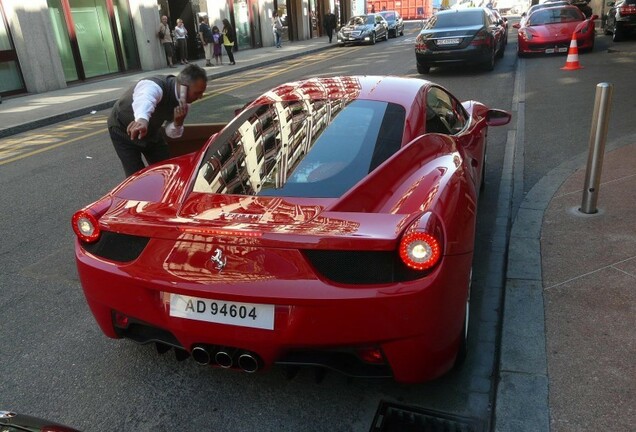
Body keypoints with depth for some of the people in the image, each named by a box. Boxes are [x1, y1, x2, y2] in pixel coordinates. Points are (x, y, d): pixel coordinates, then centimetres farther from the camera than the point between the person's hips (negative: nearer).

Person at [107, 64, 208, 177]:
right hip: (123, 130, -6)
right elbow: (144, 101, -62)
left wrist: (178, 122, -31)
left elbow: (172, 133, -8)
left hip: (151, 130, 6)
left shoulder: (183, 102, -15)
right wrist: (142, 120, -85)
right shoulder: (154, 86, -37)